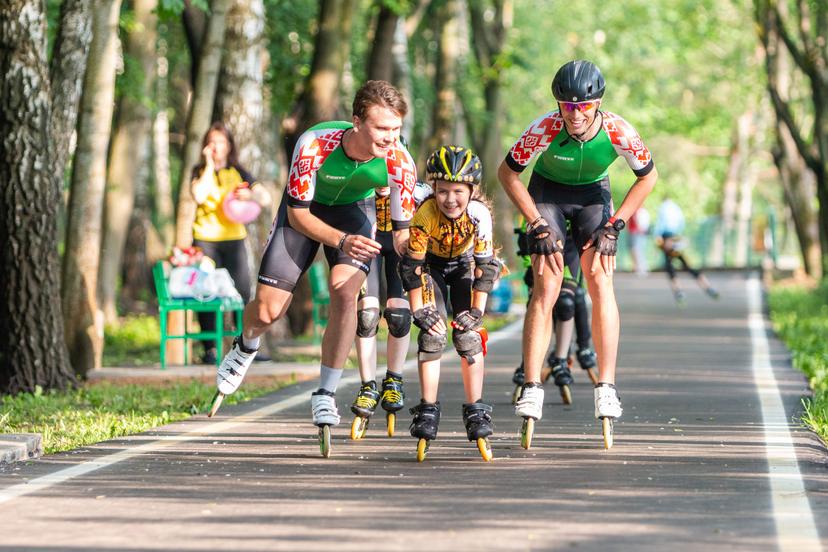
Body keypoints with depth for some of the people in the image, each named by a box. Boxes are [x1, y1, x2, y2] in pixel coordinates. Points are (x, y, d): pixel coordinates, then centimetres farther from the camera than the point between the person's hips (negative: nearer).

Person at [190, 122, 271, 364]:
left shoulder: (238, 172, 10)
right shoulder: (200, 171, 7)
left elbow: (266, 199, 5)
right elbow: (199, 196, -14)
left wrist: (250, 194, -16)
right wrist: (210, 165, -9)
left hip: (234, 238, 1)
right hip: (205, 238, -1)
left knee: (242, 292, -5)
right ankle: (210, 349, -1)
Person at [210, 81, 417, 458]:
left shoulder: (399, 161, -31)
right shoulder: (315, 145, -38)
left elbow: (401, 230, -20)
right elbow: (298, 215, -26)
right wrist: (341, 241, -41)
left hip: (355, 210, 1)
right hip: (306, 209, -1)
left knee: (344, 295, -25)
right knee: (267, 311, -3)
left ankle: (326, 395, -10)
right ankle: (246, 348, 36)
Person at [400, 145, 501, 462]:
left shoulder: (479, 214, -32)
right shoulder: (425, 215, -34)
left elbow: (485, 265, -24)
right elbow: (411, 267, -24)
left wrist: (477, 310, -24)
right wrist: (419, 310, -24)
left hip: (463, 265, 1)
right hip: (431, 265, -1)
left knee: (469, 334, -11)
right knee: (432, 332, -15)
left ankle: (475, 412, -4)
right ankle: (428, 411, -9)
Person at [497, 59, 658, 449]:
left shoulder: (619, 132, -29)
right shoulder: (545, 128, -31)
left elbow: (648, 176, -10)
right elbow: (507, 173, -15)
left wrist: (614, 225, -13)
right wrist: (538, 225, -17)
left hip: (592, 194, 1)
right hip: (548, 191, -1)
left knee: (600, 281, -16)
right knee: (546, 288, -15)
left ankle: (606, 388, -14)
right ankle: (531, 388, -15)